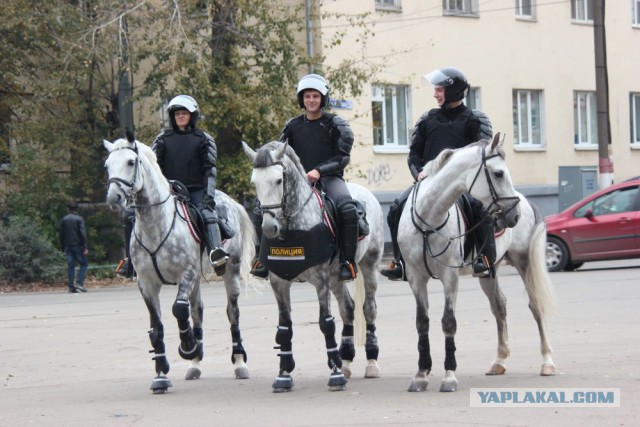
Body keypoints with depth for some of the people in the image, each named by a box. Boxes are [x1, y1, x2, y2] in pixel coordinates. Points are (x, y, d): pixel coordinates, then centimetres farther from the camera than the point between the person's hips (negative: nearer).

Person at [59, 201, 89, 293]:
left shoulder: (64, 220, 9)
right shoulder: (79, 219, -5)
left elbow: (61, 235, 12)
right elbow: (83, 233, -11)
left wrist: (63, 248, 18)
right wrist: (85, 247, -11)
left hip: (68, 246, 4)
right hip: (78, 245, -4)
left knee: (70, 266, 4)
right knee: (84, 264, 5)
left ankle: (71, 287, -1)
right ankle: (79, 283, -11)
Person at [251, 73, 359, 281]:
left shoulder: (336, 124, 2)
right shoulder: (293, 126, 13)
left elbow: (342, 157, -7)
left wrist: (319, 170, -21)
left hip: (330, 178, -4)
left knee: (347, 208, -33)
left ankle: (348, 262, -26)